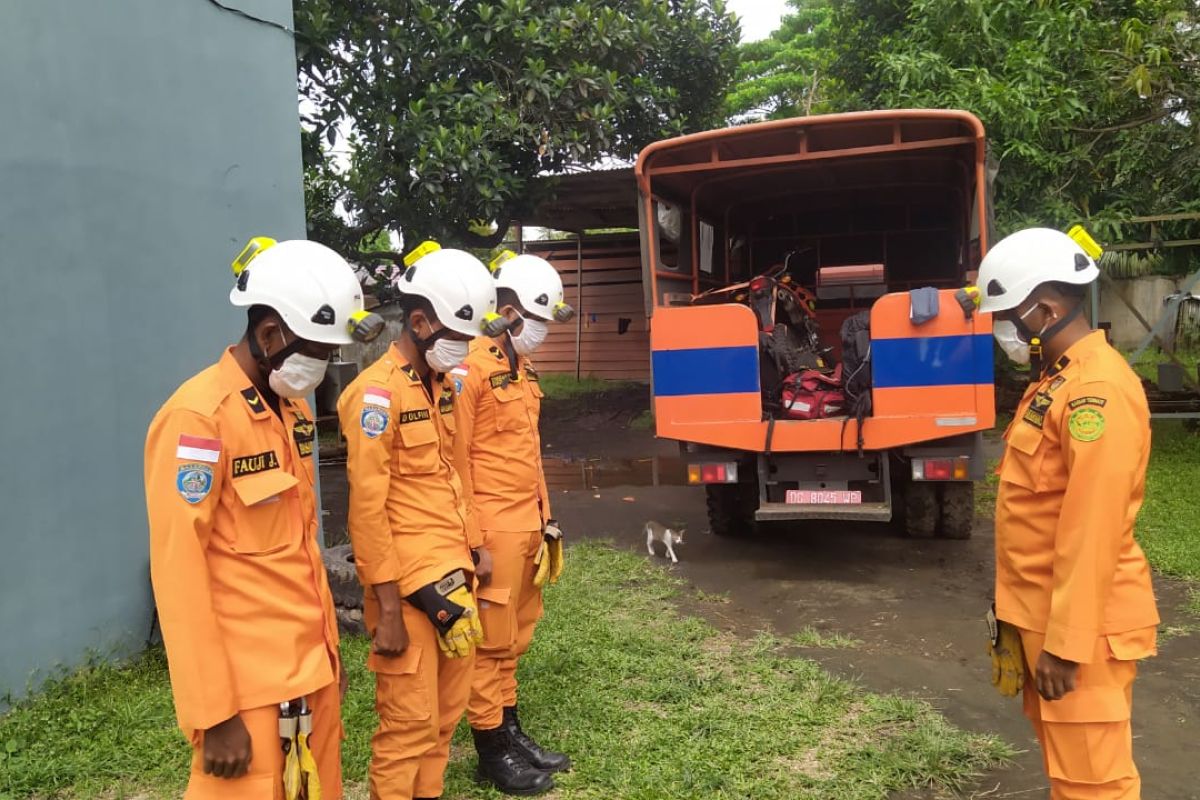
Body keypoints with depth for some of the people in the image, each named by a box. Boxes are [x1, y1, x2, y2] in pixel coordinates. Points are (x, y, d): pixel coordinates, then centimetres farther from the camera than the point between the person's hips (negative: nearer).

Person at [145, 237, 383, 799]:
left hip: (311, 665, 8)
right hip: (248, 682, -7)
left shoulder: (293, 406, 9)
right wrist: (213, 714, -15)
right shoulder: (198, 417, -17)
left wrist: (329, 645, 15)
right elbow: (179, 573, -18)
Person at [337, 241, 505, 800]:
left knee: (448, 709, 17)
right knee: (411, 723, 2)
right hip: (409, 585, -8)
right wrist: (388, 609, -17)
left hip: (453, 575, 8)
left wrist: (473, 547, 16)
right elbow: (367, 509, -17)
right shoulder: (377, 394, -15)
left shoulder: (441, 384, 12)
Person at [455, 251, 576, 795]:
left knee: (514, 637, 18)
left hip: (526, 525, 9)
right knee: (490, 641, 4)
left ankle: (511, 730, 31)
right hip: (493, 529, -9)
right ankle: (492, 749, 18)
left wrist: (543, 515, 19)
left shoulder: (520, 366, 14)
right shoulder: (470, 369, -16)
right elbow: (454, 459, -17)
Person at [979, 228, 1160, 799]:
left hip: (1078, 624, -10)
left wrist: (1065, 644, -22)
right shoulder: (1056, 379, 11)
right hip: (1042, 611, 10)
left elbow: (1091, 530, -24)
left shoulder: (1097, 389, -21)